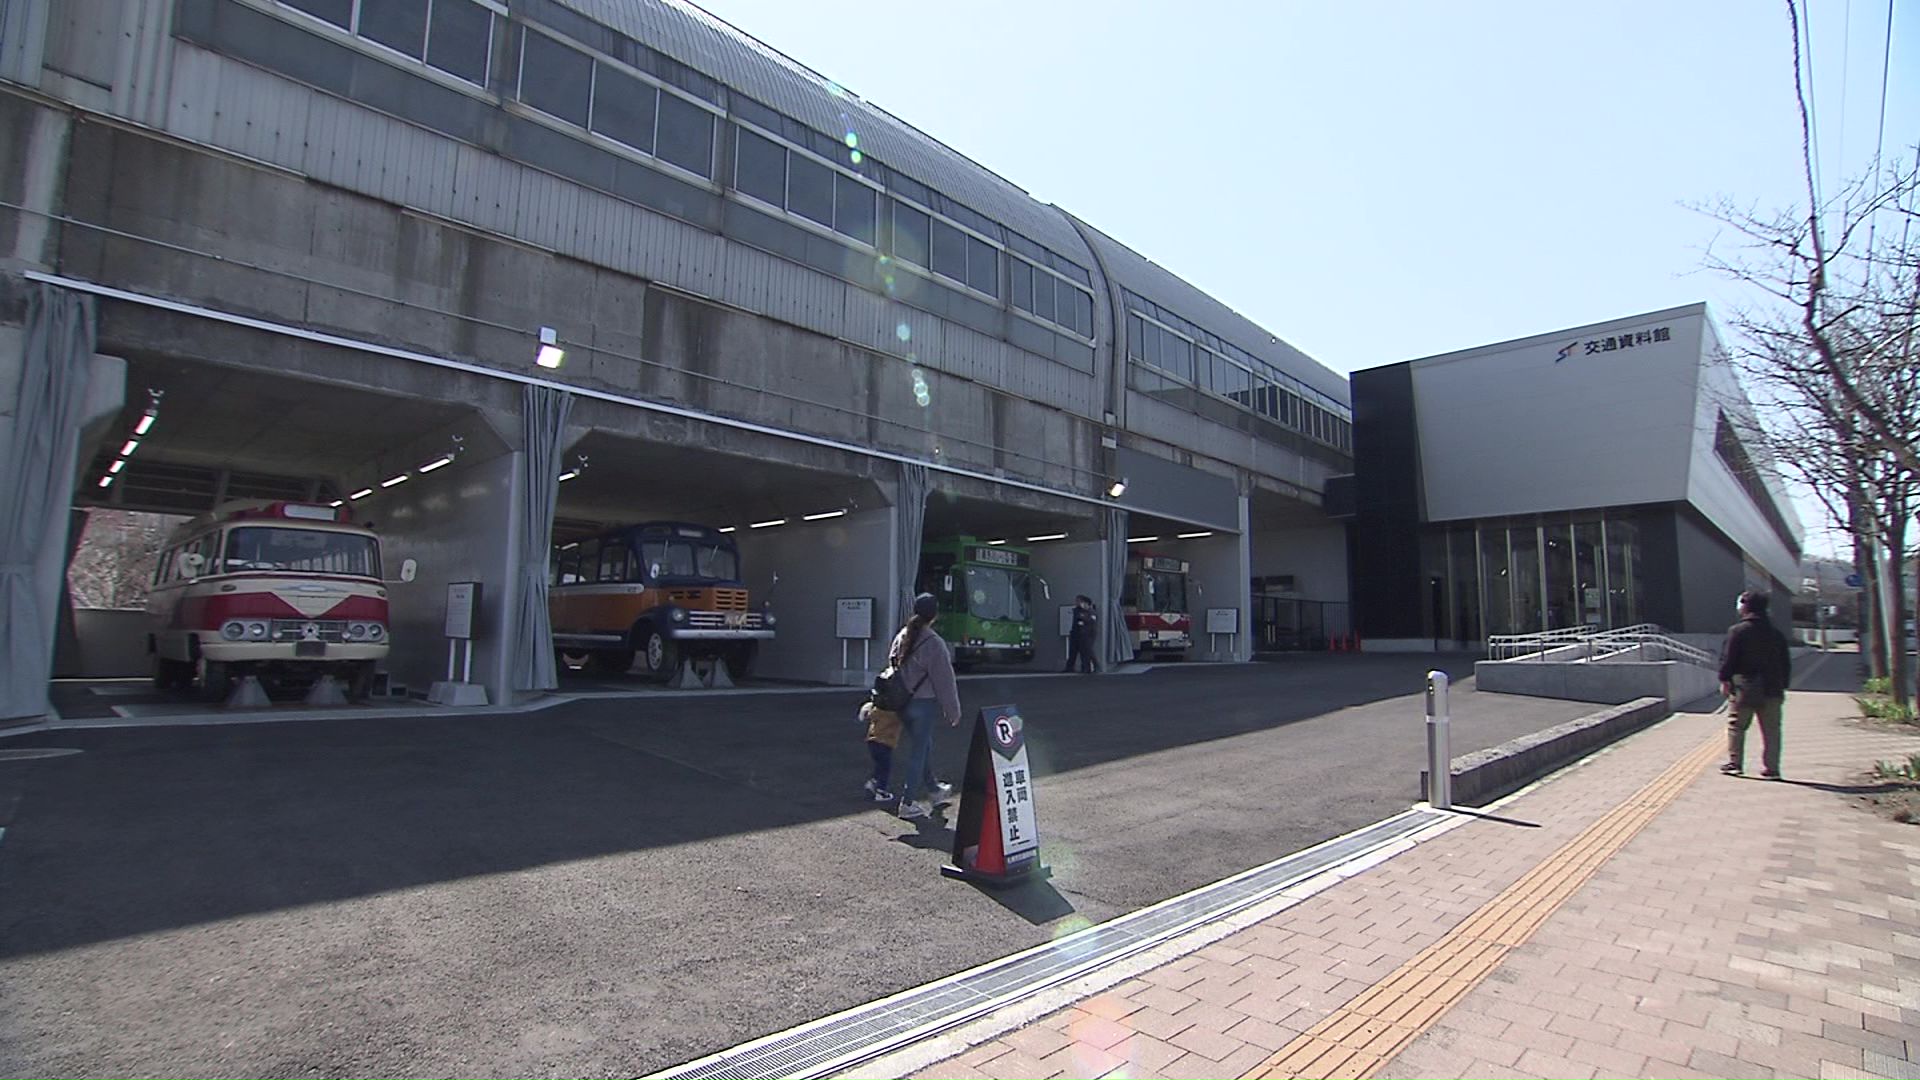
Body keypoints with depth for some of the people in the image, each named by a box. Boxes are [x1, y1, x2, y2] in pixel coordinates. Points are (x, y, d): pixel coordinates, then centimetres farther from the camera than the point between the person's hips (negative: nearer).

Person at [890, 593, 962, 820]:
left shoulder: (902, 636, 3)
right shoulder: (934, 643, -19)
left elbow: (892, 663, 10)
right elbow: (944, 681, -14)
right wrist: (953, 712, -5)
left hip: (903, 702, 7)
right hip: (924, 703, -7)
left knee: (925, 745, 23)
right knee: (918, 750, 3)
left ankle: (932, 788, 40)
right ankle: (908, 803, 9)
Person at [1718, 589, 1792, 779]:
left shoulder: (1737, 631, -9)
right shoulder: (1776, 633, 9)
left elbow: (1728, 658, -10)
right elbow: (1786, 662, 14)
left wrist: (1724, 680, -1)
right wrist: (1783, 684, 19)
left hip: (1745, 687, -5)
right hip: (1771, 690, 5)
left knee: (1736, 726, 6)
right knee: (1771, 730, 8)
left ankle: (1734, 763, 8)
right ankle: (1771, 768, 8)